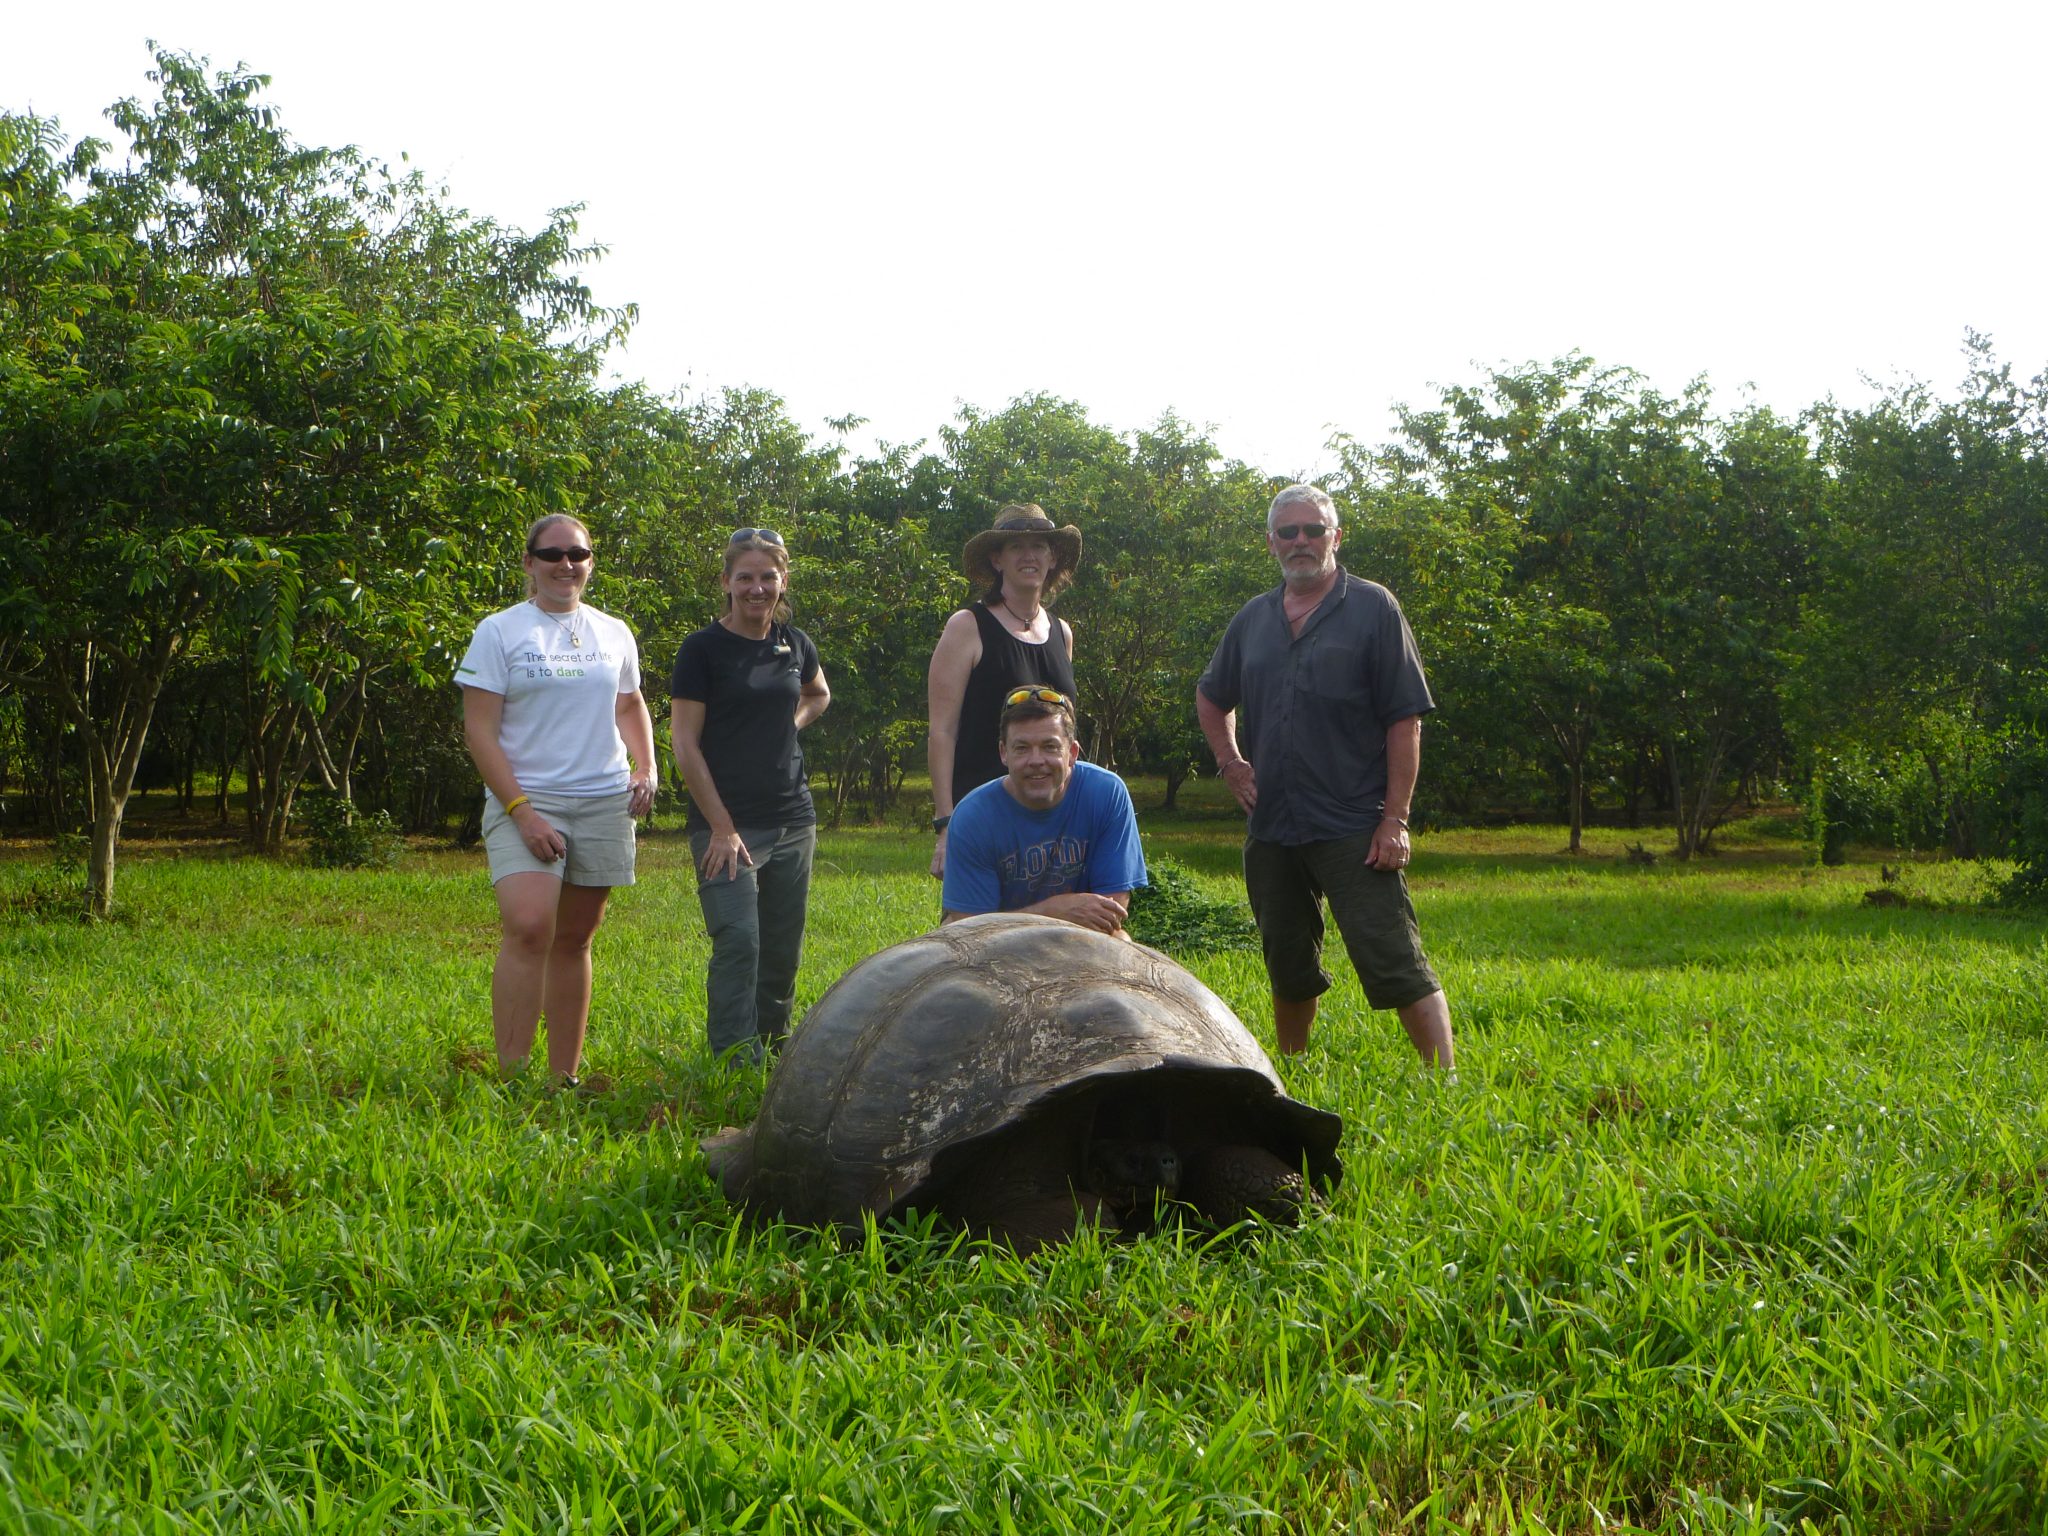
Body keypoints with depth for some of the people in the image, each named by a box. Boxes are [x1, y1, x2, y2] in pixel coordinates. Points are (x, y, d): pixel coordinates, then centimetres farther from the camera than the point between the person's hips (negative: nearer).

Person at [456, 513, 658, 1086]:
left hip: (604, 803, 4)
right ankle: (510, 1077, -20)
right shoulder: (499, 632, 0)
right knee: (529, 929, -21)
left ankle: (565, 1076, 14)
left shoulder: (614, 634, 13)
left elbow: (631, 706, 29)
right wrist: (519, 809, -15)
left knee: (574, 938, 7)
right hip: (524, 802, -4)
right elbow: (479, 729, -5)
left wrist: (646, 767, 10)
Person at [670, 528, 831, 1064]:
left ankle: (773, 1049, 24)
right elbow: (685, 744, -8)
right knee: (738, 942, -15)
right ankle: (736, 1066, -11)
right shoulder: (703, 648, -5)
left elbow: (818, 694, 32)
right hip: (726, 824, -5)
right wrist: (721, 828, -12)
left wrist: (789, 725, 9)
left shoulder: (794, 644, 9)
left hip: (793, 820, 5)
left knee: (784, 948, 9)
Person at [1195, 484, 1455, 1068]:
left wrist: (1395, 817, -13)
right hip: (1270, 830, 5)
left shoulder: (1372, 608, -2)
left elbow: (1405, 719, -7)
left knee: (1397, 965, -11)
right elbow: (1211, 697, 30)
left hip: (1354, 829, -5)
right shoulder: (1252, 619, 12)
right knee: (1289, 972, 16)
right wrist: (1230, 763, 13)